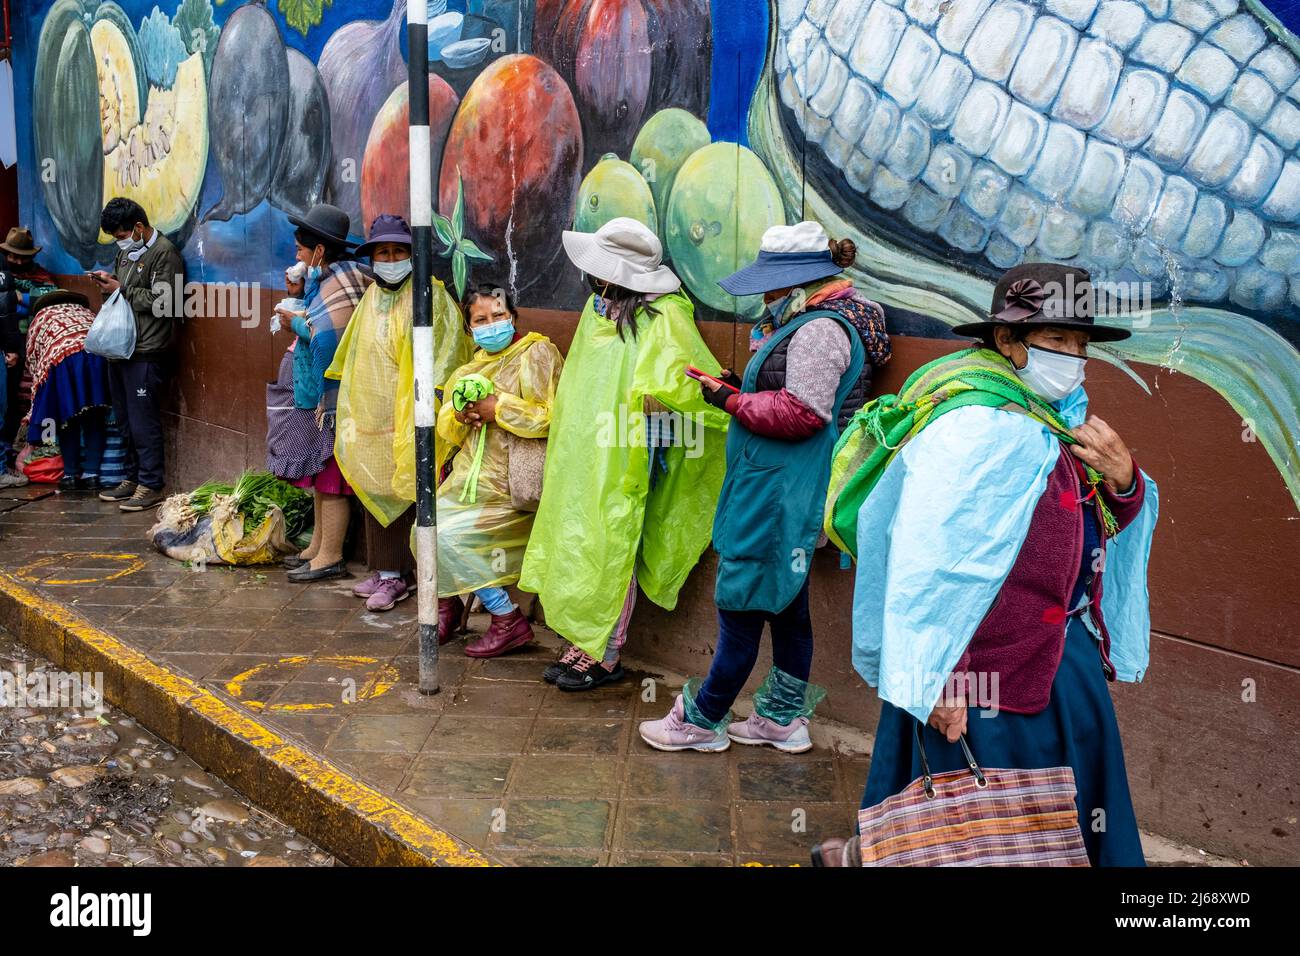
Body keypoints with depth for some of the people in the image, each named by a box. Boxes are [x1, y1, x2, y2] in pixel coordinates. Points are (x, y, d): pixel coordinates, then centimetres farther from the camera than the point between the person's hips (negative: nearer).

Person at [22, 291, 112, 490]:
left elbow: (32, 360, 29)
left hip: (61, 358, -2)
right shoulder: (86, 313, 38)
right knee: (94, 418, 11)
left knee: (67, 417, 10)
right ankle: (91, 473, 9)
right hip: (99, 352, 2)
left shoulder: (42, 317, 30)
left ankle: (71, 474, 13)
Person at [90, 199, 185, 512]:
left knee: (144, 422, -5)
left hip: (146, 354, -9)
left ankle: (151, 486, 3)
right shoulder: (126, 251, 16)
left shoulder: (164, 253, -11)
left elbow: (164, 303, -20)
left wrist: (121, 289, -15)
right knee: (126, 421, 14)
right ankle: (133, 479, 24)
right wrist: (108, 282, 4)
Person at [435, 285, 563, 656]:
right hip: (472, 474, 7)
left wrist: (497, 409, -16)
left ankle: (509, 621, -5)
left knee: (449, 535, -18)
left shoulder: (536, 353, -6)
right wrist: (460, 416, -5)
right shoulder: (476, 364, 17)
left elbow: (552, 417, -18)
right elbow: (447, 428, 18)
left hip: (511, 483, -7)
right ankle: (447, 602, 18)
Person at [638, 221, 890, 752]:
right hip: (778, 488, 11)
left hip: (781, 494, -11)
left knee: (742, 606, -1)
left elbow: (802, 413, -23)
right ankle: (784, 718, 26)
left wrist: (733, 401, -15)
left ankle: (703, 720, 10)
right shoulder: (803, 321, 15)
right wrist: (736, 390, 5)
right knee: (785, 603, 16)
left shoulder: (820, 330, -17)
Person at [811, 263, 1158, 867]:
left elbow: (1107, 523, 14)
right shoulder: (975, 427, -20)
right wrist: (935, 677, -26)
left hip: (1058, 652, 9)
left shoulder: (1058, 416, 7)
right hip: (985, 663, -9)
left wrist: (1122, 477, -7)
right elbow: (927, 561, -25)